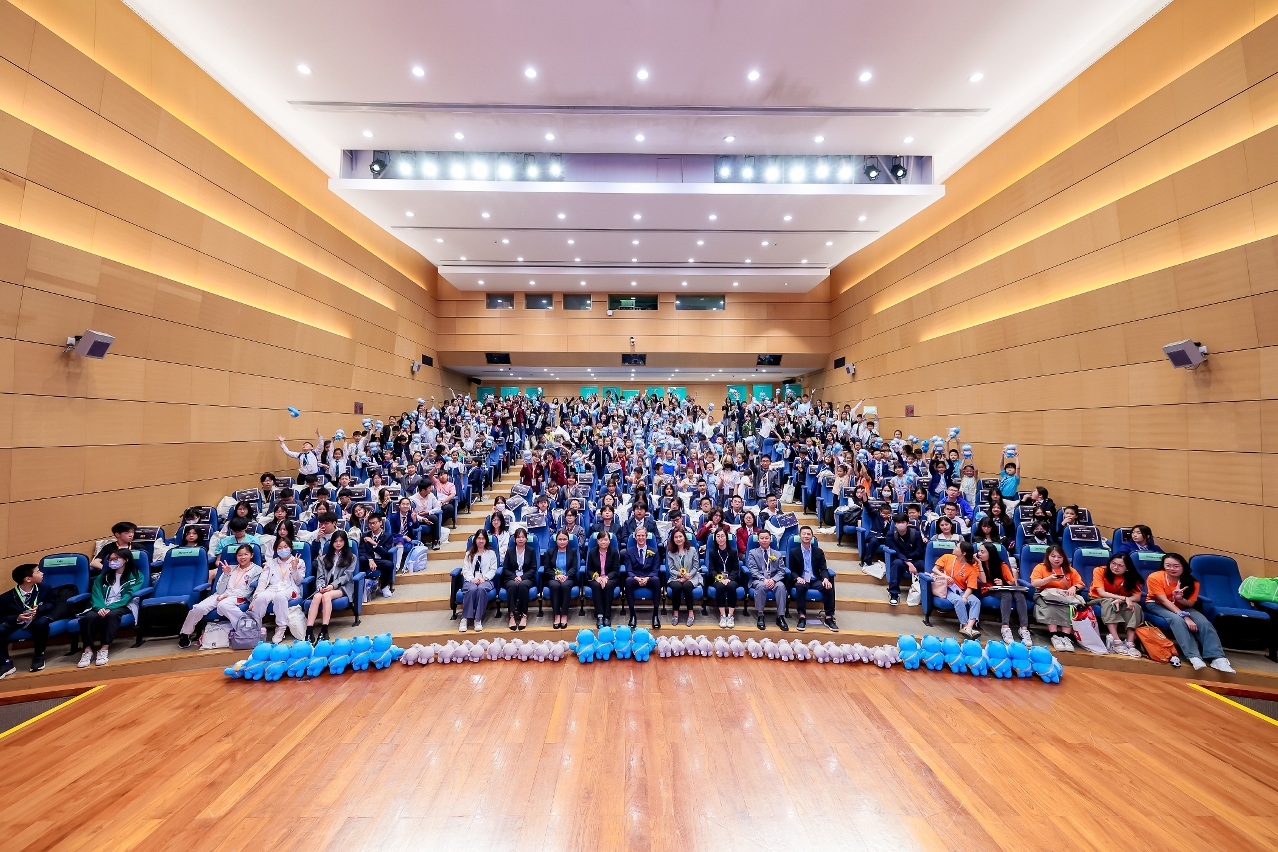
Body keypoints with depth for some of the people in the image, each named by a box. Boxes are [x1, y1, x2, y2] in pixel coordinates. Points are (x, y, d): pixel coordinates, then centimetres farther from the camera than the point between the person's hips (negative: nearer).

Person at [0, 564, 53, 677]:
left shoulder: (45, 589, -4)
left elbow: (51, 605, 4)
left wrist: (38, 609, -18)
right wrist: (17, 618, -26)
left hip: (37, 619, -1)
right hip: (16, 621, 1)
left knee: (41, 623, -36)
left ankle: (39, 656, -12)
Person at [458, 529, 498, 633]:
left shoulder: (491, 553, 13)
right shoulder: (469, 553, 17)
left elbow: (493, 570, 5)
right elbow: (465, 569, 7)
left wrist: (483, 578, -12)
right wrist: (472, 579, -12)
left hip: (486, 580, -1)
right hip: (471, 580, 1)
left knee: (481, 589, -37)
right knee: (472, 589, -36)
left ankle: (478, 619, -34)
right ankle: (464, 619, -31)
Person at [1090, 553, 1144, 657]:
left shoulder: (1132, 577, -7)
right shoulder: (1100, 571, -18)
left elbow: (1137, 597, -17)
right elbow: (1101, 593, -24)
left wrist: (1121, 600, -35)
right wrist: (1124, 598, -32)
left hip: (1121, 603, 4)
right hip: (1099, 601, -3)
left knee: (1135, 606, -27)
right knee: (1109, 602, -35)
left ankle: (1130, 643, -31)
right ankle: (1116, 641, -40)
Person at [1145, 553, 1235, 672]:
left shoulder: (1191, 582, -9)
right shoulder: (1155, 577, -22)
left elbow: (1190, 604, -8)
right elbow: (1164, 601, -24)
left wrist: (1180, 599, -30)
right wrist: (1185, 617, -32)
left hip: (1181, 607, 5)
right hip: (1157, 605, -5)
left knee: (1204, 622, -24)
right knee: (1177, 620, -34)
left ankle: (1217, 658, -28)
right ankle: (1194, 657, -39)